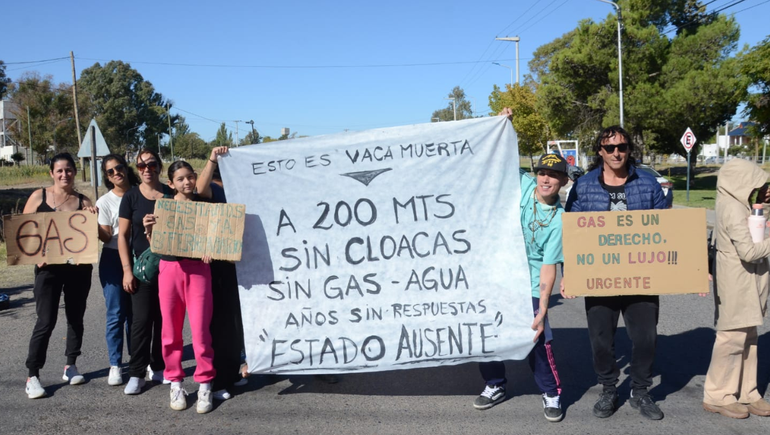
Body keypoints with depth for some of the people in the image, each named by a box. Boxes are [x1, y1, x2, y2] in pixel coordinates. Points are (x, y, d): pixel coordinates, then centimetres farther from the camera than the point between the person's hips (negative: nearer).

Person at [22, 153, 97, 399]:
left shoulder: (83, 201, 4)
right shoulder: (39, 196, 1)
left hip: (79, 268, 3)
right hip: (48, 268, -2)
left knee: (76, 316, 11)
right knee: (46, 322, -4)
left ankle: (70, 366, 27)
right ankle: (32, 376, 5)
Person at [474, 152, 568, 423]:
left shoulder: (559, 220, -11)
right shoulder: (522, 184, -4)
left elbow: (548, 267, -13)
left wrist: (542, 310, -18)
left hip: (529, 286, -3)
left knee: (537, 342, -5)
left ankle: (551, 394, 21)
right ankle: (495, 386, 33)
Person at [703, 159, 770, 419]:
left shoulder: (734, 204, 9)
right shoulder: (734, 210, -21)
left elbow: (749, 231, 12)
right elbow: (748, 251, -26)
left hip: (743, 283, 10)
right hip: (738, 283, -10)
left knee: (747, 338, 15)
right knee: (732, 338, -2)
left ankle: (745, 392, 24)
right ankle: (717, 396, 9)